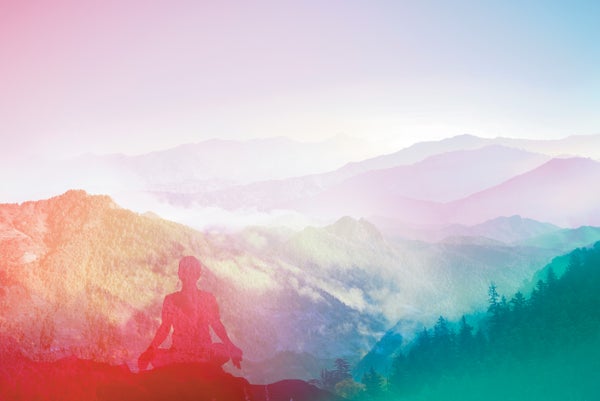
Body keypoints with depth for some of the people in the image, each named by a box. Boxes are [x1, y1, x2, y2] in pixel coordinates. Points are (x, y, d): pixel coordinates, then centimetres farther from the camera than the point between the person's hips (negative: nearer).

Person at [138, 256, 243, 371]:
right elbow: (165, 328, 8)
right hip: (178, 351, 0)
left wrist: (230, 346, -1)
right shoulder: (171, 300, 6)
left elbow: (217, 325, 11)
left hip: (205, 351, 0)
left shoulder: (207, 298, 7)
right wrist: (151, 349, -7)